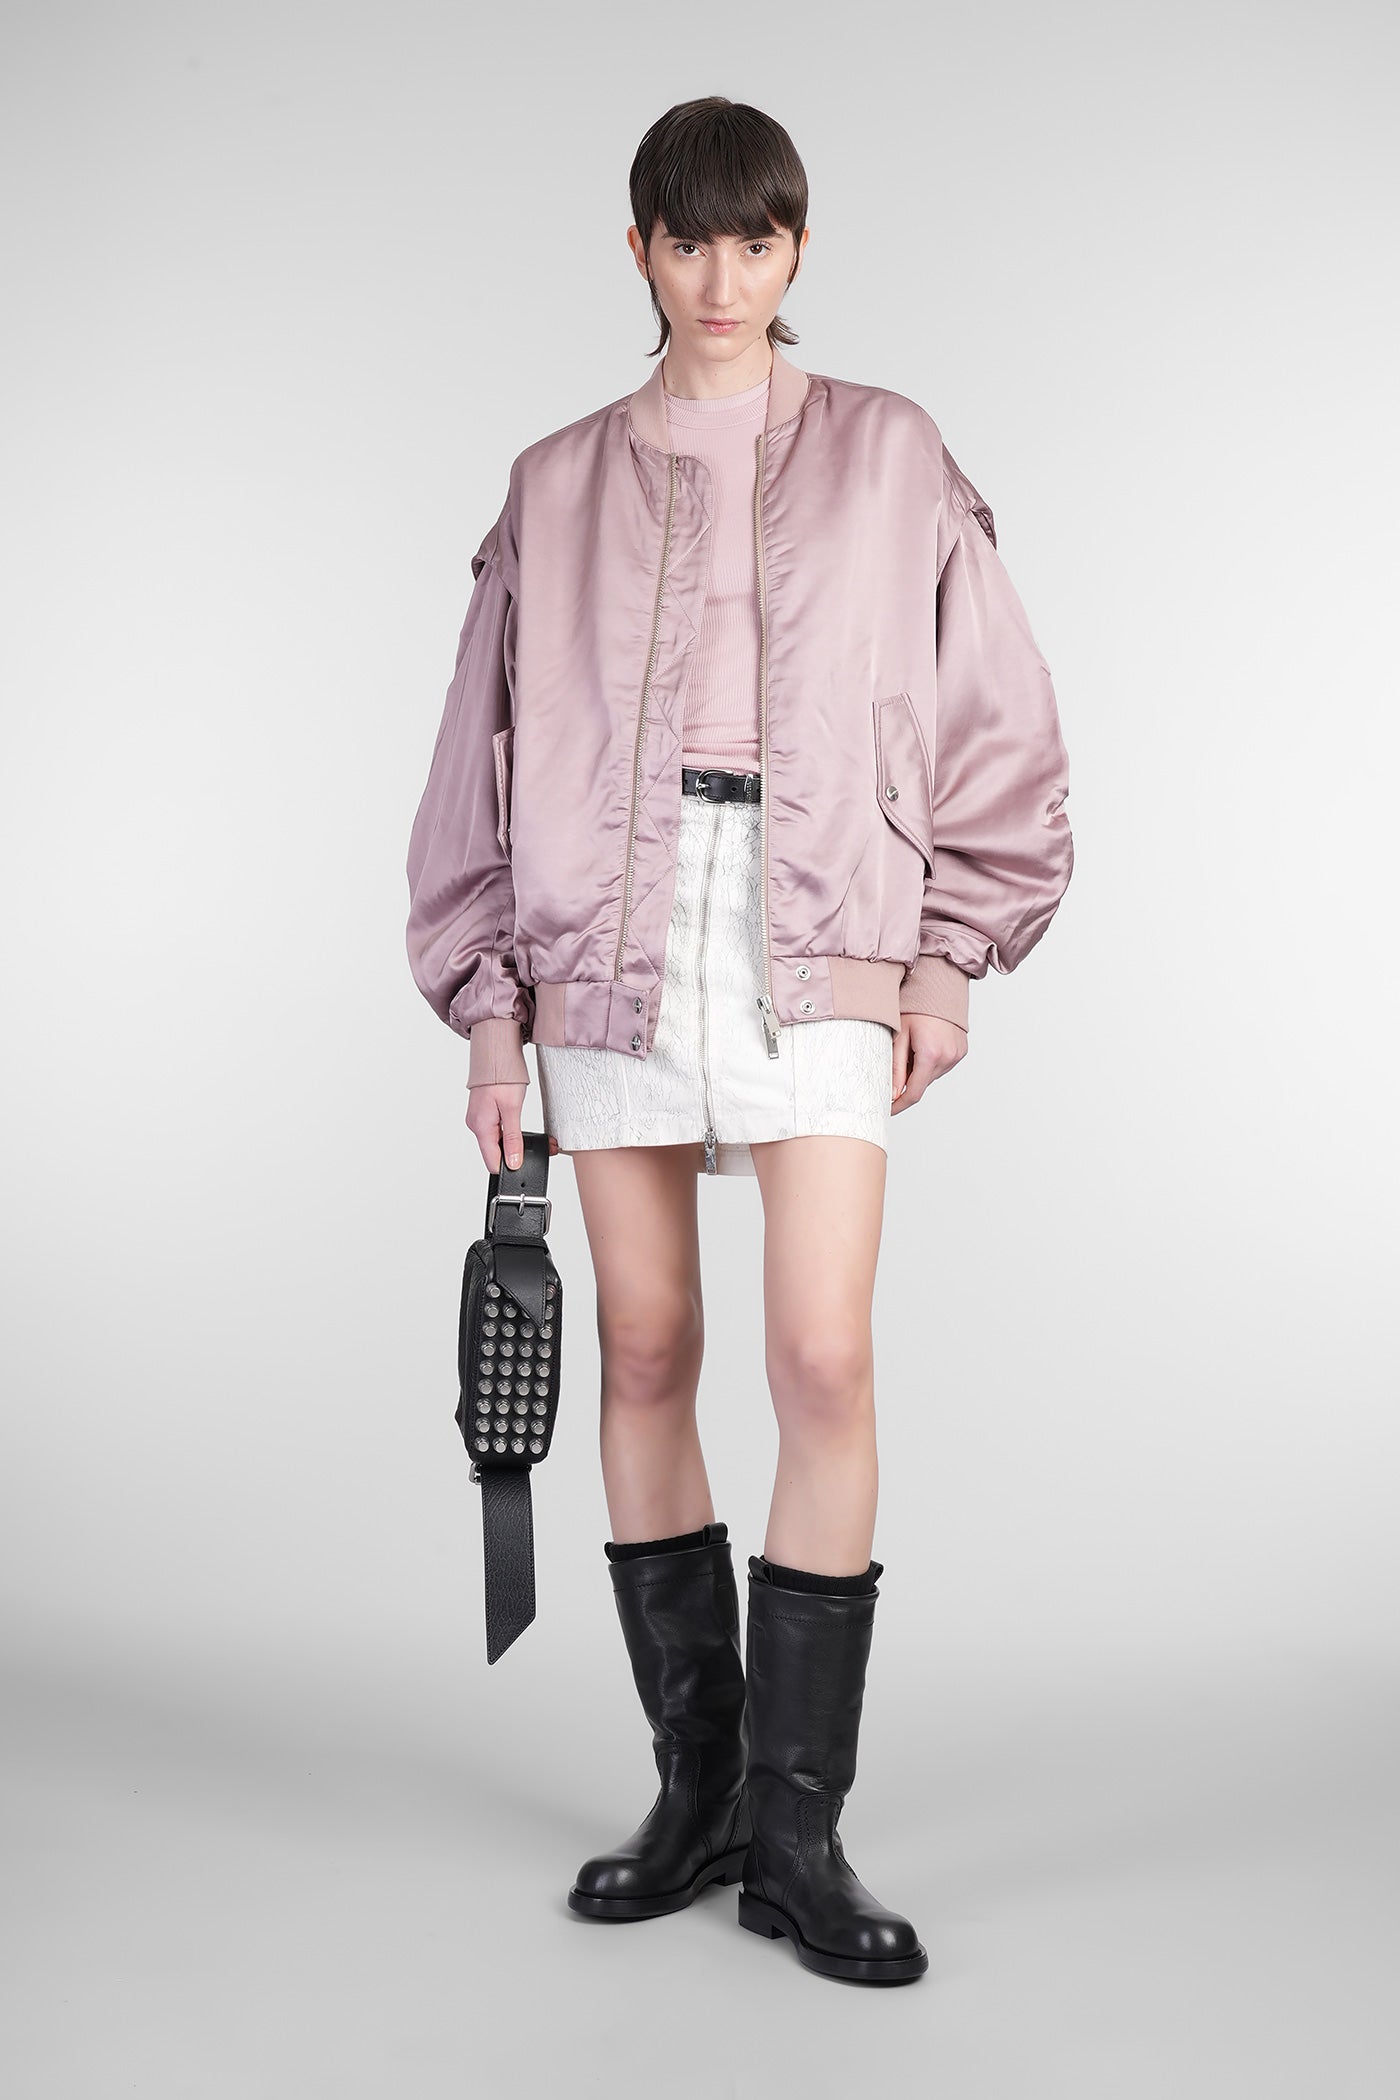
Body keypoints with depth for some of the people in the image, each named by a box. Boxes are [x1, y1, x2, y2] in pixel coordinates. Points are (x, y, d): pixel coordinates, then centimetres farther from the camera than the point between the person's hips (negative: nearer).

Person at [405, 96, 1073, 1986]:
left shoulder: (888, 455, 10)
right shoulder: (559, 485, 13)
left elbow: (997, 720, 11)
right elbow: (487, 752, 13)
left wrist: (952, 950, 2)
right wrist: (490, 1002, 7)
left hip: (825, 944, -2)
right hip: (609, 936, 2)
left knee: (825, 1360, -12)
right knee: (647, 1353, 4)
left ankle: (796, 1830, 0)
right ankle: (697, 1782, 18)